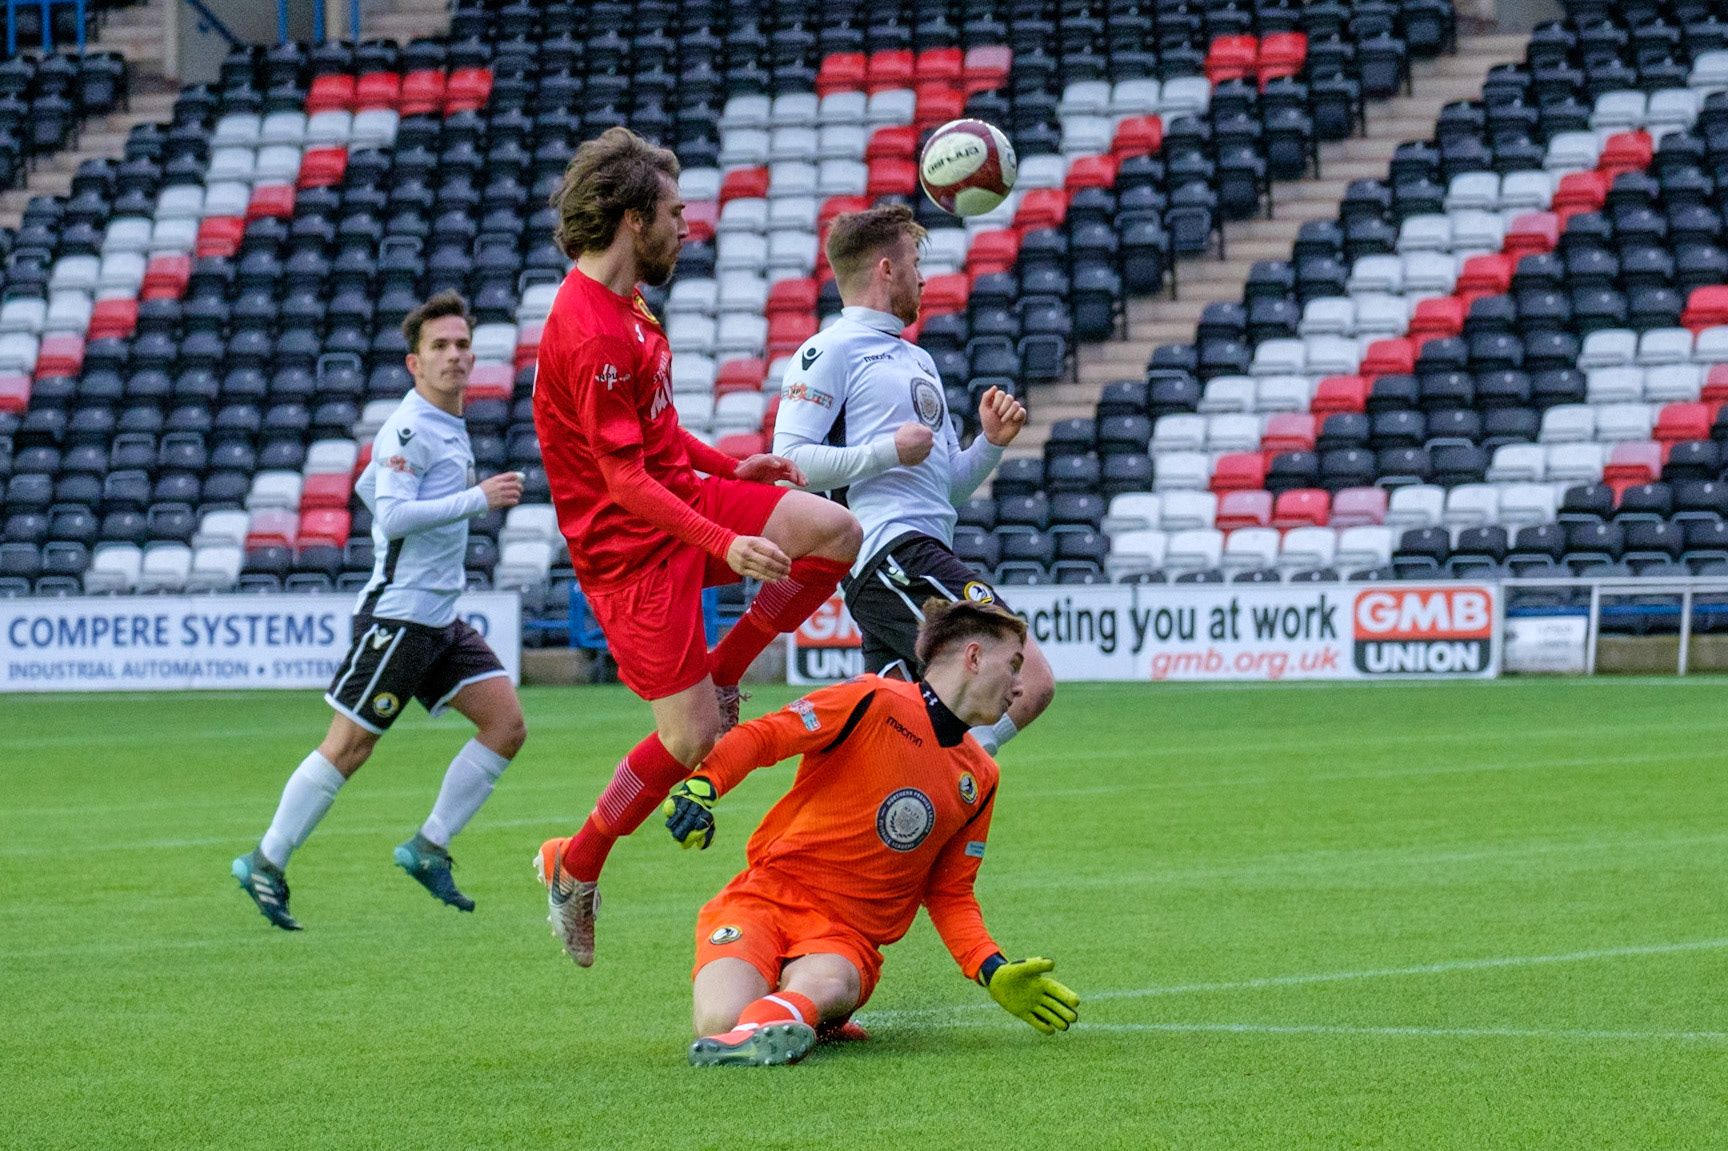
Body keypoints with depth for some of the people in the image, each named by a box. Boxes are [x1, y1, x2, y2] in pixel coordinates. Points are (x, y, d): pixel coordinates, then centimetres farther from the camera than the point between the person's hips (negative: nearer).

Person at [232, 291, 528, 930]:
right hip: (397, 612, -9)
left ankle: (428, 849, 7)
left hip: (440, 618, 9)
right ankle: (265, 864, 5)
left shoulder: (449, 428, 15)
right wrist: (478, 498, -26)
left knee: (506, 723, 0)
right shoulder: (408, 428, -14)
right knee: (348, 746, -7)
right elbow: (392, 514, -24)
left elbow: (367, 485, 27)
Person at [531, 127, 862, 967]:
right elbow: (624, 480, -25)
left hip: (683, 497, 9)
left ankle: (718, 675, 5)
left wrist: (729, 467, 19)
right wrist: (725, 545, -30)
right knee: (692, 740, -8)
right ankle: (573, 868, 12)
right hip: (630, 546, -9)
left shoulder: (626, 305, 9)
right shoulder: (588, 334, -24)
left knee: (833, 532, -9)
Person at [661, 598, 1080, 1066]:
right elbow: (759, 736, -9)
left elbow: (949, 894, 20)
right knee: (720, 1021, -27)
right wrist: (699, 786, -28)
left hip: (847, 938, 3)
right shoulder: (874, 702, -4)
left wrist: (993, 972, 4)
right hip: (766, 898, -3)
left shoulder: (979, 778, 16)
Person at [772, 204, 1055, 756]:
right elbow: (789, 460, -12)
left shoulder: (918, 360, 27)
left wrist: (991, 442, 11)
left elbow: (949, 485, 30)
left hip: (926, 555, 10)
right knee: (1030, 681, -20)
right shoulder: (830, 350, -2)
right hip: (893, 550, -10)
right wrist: (889, 451, -13)